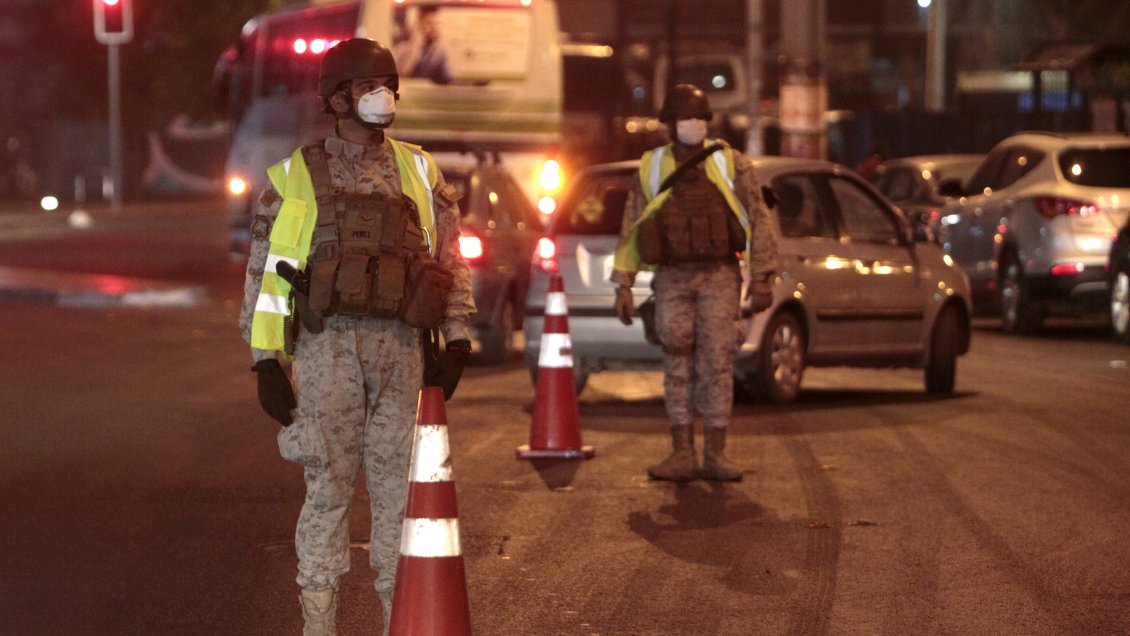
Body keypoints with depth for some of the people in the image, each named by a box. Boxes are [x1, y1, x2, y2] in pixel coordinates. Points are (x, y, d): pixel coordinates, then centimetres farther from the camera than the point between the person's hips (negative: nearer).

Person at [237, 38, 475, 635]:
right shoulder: (297, 176, 4)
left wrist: (455, 340, 7)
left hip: (402, 350, 3)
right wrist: (265, 360, -3)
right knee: (328, 486, -2)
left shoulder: (418, 171, 12)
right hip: (329, 346, -3)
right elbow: (265, 271, 3)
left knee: (400, 486, 3)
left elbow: (450, 260, 15)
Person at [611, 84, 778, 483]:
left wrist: (762, 279, -3)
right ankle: (682, 455, 6)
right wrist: (623, 286, 4)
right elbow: (631, 229, 9)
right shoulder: (650, 168, 6)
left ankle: (714, 456, 1)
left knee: (717, 364, -3)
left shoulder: (731, 164, 1)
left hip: (719, 277, -1)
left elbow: (759, 220, 2)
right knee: (678, 366, 2)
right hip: (671, 281, 2)